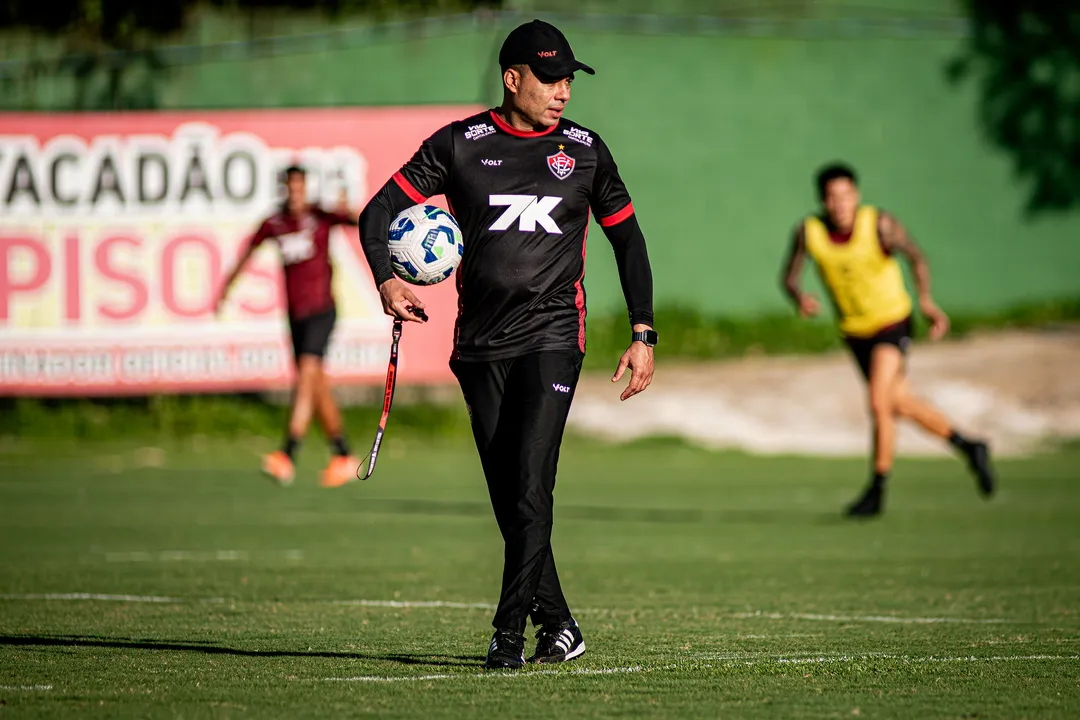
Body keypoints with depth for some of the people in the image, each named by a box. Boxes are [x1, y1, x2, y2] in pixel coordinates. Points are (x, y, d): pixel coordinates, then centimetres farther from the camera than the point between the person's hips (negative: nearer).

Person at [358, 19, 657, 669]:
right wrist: (387, 279, -19)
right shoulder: (459, 145, 2)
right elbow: (380, 213, 0)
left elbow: (628, 239, 15)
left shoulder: (584, 150, 6)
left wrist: (643, 335, 8)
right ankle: (559, 626, 17)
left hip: (552, 337, -1)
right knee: (509, 499, 4)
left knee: (530, 484, -16)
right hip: (480, 344, 1)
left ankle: (510, 633, -14)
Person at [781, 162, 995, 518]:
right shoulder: (808, 232, -15)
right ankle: (968, 447, 37)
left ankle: (877, 489, -8)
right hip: (854, 330, 5)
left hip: (892, 321, -5)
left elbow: (915, 256, -31)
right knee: (903, 405, 17)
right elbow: (789, 277, -11)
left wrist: (926, 299, -48)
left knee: (879, 403, -20)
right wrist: (800, 298, -35)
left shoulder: (880, 224, -24)